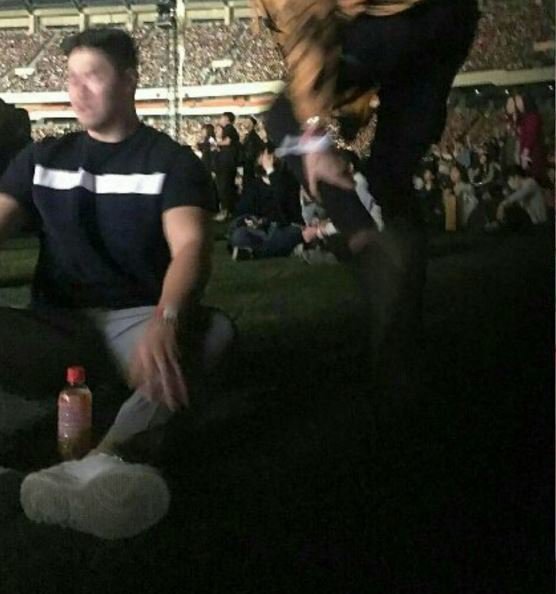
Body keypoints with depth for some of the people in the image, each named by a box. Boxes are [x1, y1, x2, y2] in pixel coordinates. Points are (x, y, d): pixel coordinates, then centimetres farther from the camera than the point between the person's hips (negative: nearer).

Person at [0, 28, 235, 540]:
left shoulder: (171, 161, 4)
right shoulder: (43, 159, 15)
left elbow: (190, 246, -14)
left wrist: (165, 320, -37)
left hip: (137, 321, -2)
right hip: (57, 326, 3)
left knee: (211, 330, -35)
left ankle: (103, 462, -61)